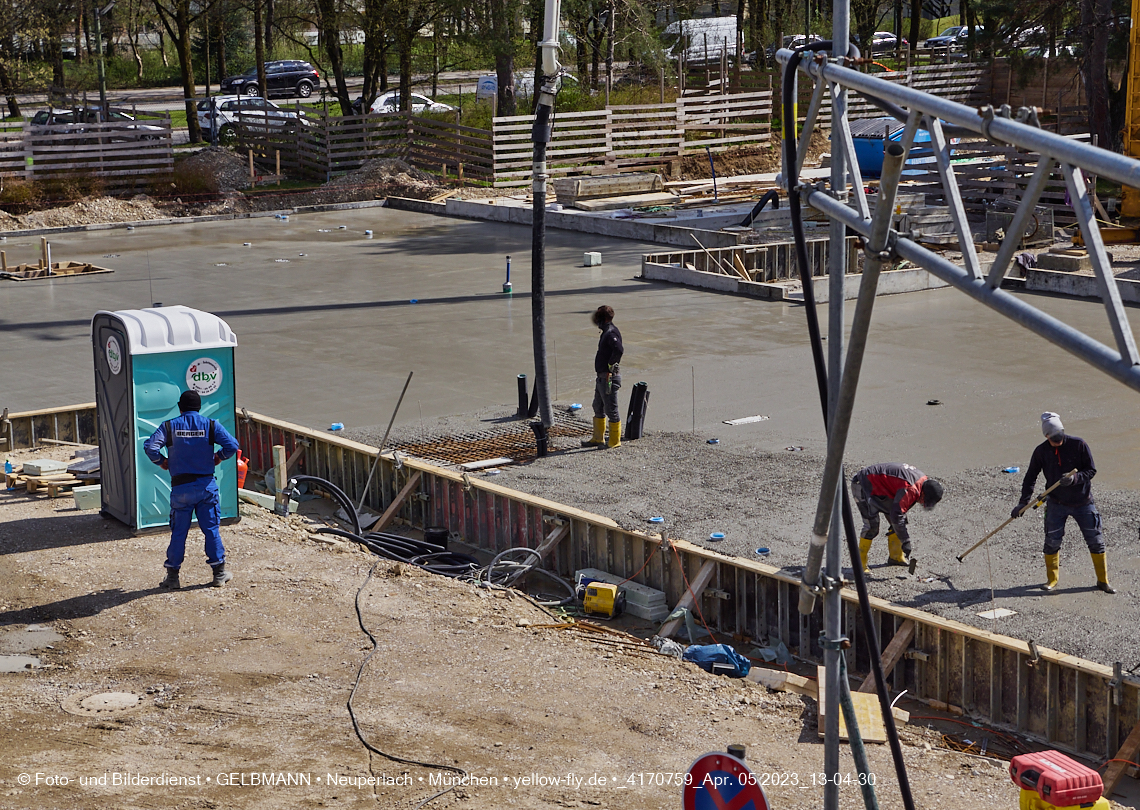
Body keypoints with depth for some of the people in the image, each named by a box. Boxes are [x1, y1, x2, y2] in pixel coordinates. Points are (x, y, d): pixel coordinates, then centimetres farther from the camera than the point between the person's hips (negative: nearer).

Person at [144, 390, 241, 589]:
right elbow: (232, 445, -8)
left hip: (181, 487, 0)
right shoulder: (210, 425, 1)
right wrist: (218, 458, 9)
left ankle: (173, 576, 9)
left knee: (178, 532, 6)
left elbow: (150, 447, -13)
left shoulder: (169, 426, -1)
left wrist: (162, 462, 4)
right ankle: (219, 573, 13)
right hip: (206, 485, 0)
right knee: (211, 528, 9)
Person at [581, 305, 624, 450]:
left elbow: (619, 350, -35)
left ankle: (614, 441, 6)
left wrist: (610, 368, -25)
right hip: (601, 377, 11)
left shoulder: (611, 333, -18)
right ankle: (598, 438, 29)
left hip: (609, 378, -11)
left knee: (611, 410, -2)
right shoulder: (606, 333, 14)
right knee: (598, 408, 18)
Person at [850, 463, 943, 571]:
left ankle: (896, 557, 24)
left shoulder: (923, 479, 0)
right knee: (872, 525, -17)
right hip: (863, 486, -10)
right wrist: (906, 541, -27)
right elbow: (897, 515, -32)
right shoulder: (911, 489, -32)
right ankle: (860, 563, -8)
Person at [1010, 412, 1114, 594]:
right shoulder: (1041, 451, -7)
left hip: (1083, 502, -1)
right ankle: (1052, 579, 22)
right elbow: (1030, 477, 1)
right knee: (1052, 542, 1)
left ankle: (1102, 580, 18)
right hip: (1056, 503, 1)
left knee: (1095, 541, 3)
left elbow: (1091, 470, -9)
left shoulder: (1078, 445, -13)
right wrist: (1023, 502, -8)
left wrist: (1075, 478, -28)